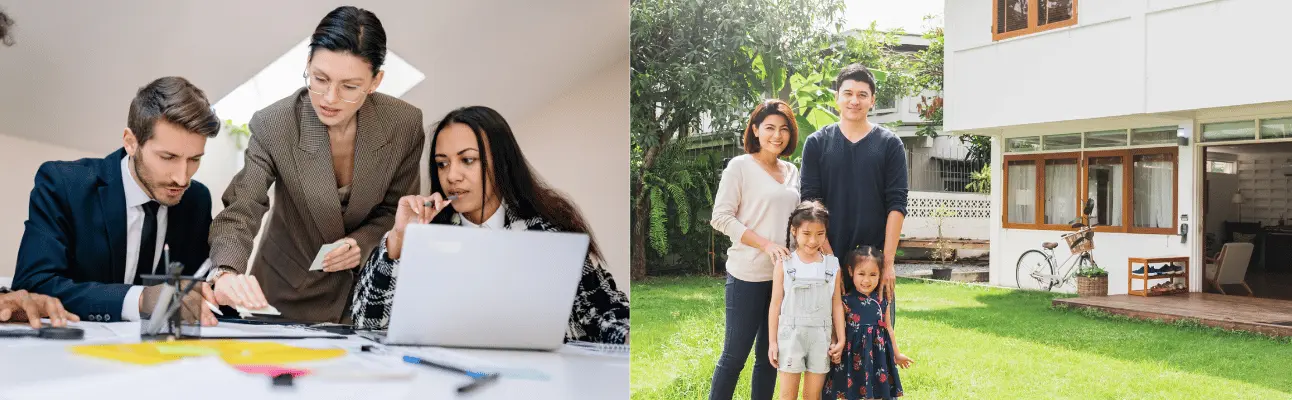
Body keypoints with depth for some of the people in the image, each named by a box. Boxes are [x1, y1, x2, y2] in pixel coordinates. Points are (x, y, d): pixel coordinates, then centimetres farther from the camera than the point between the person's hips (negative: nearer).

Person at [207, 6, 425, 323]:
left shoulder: (405, 124, -12)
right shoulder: (273, 126, -16)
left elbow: (396, 211, 1)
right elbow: (239, 212, -22)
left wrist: (363, 244, -18)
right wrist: (227, 274, -42)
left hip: (368, 292, 0)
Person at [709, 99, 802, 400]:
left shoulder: (792, 171, 11)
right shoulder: (740, 166, -6)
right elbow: (721, 218, -10)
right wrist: (766, 244, -17)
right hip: (748, 275, -6)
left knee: (769, 354, 12)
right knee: (735, 354, -1)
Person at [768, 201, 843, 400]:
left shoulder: (832, 265, 2)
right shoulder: (784, 263, -3)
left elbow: (837, 304, 6)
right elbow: (776, 303, -1)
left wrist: (840, 338, 4)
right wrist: (772, 340, -3)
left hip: (821, 336, 2)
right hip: (791, 333, -2)